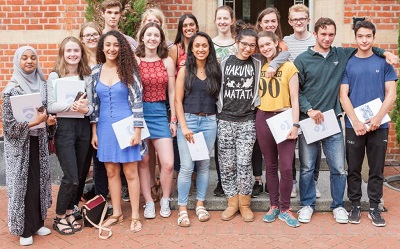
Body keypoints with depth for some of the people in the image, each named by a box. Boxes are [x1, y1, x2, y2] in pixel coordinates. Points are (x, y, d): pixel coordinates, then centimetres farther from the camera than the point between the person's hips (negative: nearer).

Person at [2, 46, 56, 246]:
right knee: (23, 184, 1)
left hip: (38, 143, 5)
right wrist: (34, 122, -22)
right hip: (19, 144, -5)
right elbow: (8, 124, -14)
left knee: (39, 181, 10)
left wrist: (50, 121, -6)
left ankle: (37, 223, 25)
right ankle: (24, 229, 14)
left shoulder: (42, 85, 4)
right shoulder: (11, 89, -11)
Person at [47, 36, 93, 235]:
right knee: (71, 177, -6)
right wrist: (71, 106, -24)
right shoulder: (54, 76, -2)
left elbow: (91, 106, 4)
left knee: (78, 175, 10)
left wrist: (85, 109, -18)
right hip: (63, 128, -4)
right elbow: (50, 106, -10)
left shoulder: (86, 77, 8)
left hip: (83, 127, 4)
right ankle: (59, 218, 13)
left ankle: (69, 212, 28)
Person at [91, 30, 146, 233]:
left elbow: (137, 101, -7)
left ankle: (135, 216, 15)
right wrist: (94, 132, 6)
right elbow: (94, 103, 8)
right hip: (105, 127, 4)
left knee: (130, 172, 3)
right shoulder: (96, 71, 5)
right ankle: (116, 213, 25)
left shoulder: (129, 70, -5)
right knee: (111, 172, 11)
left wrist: (137, 130, -12)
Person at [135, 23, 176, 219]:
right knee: (143, 161, 5)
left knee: (168, 163, -5)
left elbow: (172, 92, 7)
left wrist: (173, 119, 5)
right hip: (139, 112, -1)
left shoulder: (167, 61, 6)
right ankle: (148, 202, 21)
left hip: (159, 113, 1)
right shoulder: (134, 60, 0)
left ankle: (165, 200, 18)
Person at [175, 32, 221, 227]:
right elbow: (178, 100, -2)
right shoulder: (185, 71, 2)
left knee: (204, 165, 9)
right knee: (187, 166, -6)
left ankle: (200, 204, 22)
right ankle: (182, 209, 5)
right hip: (188, 119, -2)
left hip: (209, 121, 3)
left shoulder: (215, 71, 9)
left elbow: (219, 97, 10)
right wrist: (184, 126, -10)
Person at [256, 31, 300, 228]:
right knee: (270, 166, 11)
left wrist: (295, 124, -10)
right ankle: (274, 206, 22)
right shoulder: (259, 68, 9)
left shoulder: (289, 67, -3)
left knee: (286, 167, -7)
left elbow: (294, 98, -5)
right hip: (263, 119, 4)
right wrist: (257, 117, 3)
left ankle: (285, 209, 8)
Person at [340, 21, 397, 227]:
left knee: (377, 169, 7)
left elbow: (391, 94, 1)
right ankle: (355, 205, 20)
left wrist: (378, 117, -13)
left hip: (379, 125, 0)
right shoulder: (347, 63, 3)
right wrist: (356, 121, -13)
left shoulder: (383, 62, 4)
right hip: (354, 125, 0)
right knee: (354, 168, 7)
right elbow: (343, 95, -2)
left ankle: (374, 208, 19)